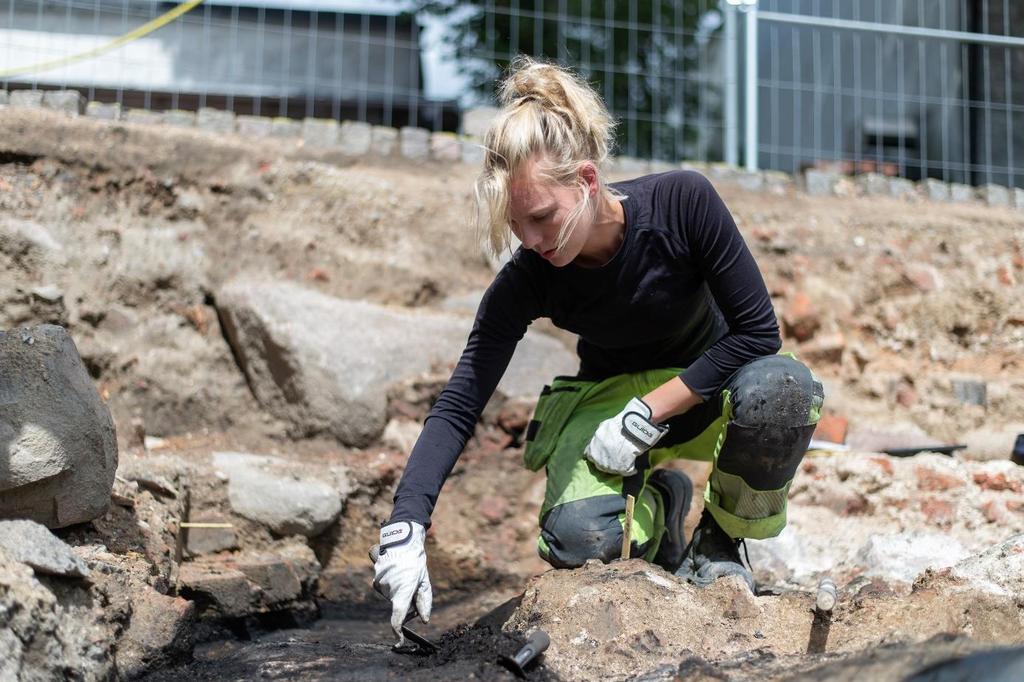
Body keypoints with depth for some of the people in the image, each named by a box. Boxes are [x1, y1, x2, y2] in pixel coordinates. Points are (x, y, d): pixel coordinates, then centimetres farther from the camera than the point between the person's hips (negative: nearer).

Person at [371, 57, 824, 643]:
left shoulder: (682, 200, -27)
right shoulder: (528, 279, -22)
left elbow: (758, 329, -23)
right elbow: (459, 406, -23)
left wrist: (644, 417, -27)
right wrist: (404, 529, -35)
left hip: (707, 385, 0)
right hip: (610, 394, 1)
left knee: (783, 387, -37)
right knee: (575, 540, -30)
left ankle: (723, 540, -7)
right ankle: (657, 503, 8)